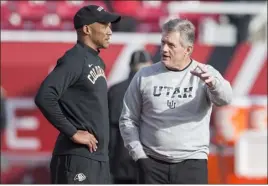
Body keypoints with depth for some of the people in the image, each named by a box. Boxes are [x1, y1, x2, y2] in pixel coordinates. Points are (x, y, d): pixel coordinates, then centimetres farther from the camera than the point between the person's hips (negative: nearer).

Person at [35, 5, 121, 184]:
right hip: (78, 158, -10)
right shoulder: (74, 61, -13)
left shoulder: (97, 61, 16)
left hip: (99, 158, 10)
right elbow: (44, 98, -24)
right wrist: (73, 133, -20)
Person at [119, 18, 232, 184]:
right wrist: (139, 155, -4)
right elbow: (128, 120, 8)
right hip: (152, 164, 1)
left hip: (192, 164, -1)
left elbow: (224, 99, -19)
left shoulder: (205, 75, 1)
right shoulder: (145, 76, 5)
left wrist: (212, 82, -43)